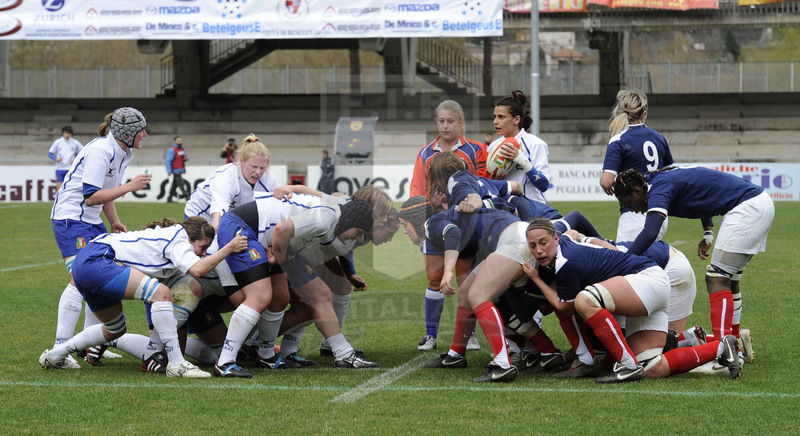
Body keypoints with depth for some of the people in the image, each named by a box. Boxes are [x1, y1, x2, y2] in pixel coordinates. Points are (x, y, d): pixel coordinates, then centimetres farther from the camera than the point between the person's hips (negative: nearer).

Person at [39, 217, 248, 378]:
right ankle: (176, 364, -21)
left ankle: (54, 356, 33)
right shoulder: (177, 237, -10)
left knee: (115, 330, 25)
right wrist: (229, 248, -18)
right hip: (97, 259, -11)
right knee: (160, 292, -22)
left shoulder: (170, 234, 17)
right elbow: (197, 270, -25)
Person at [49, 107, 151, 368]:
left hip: (91, 220, 10)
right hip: (70, 217, -10)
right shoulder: (100, 150, -21)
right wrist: (129, 186, -22)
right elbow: (90, 197, -24)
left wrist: (114, 221, 14)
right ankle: (59, 349, -22)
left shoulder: (122, 153, 9)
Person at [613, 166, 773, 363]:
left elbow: (650, 232, -32)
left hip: (746, 207, -10)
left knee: (717, 279, -12)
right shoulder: (664, 179, 14)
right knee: (729, 280, 17)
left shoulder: (659, 188, -15)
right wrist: (708, 233, 24)